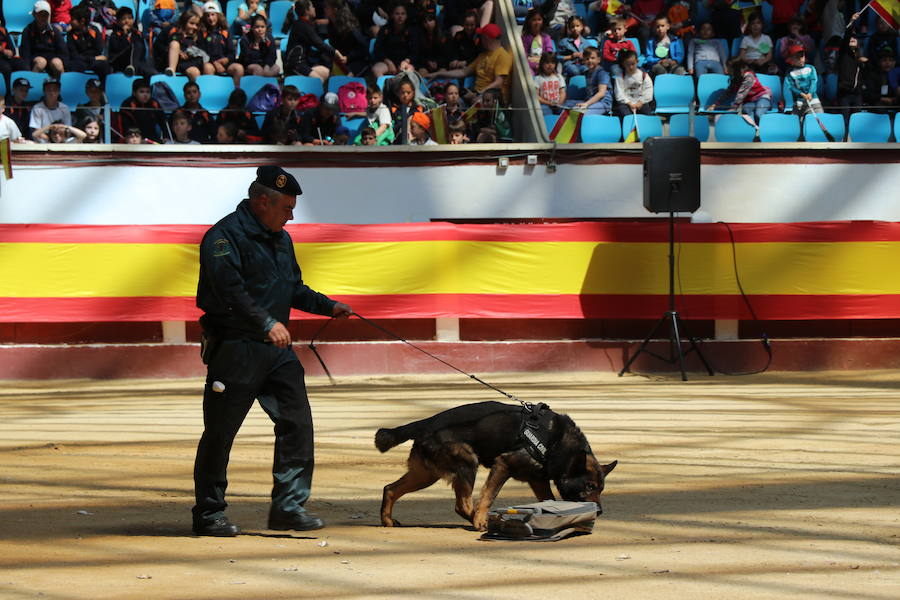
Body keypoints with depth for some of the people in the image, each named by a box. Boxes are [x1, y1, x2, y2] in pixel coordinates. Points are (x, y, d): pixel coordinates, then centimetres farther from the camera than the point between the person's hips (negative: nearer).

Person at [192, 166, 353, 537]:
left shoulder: (281, 239, 18)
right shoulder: (225, 236, -11)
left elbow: (294, 289, 27)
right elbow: (229, 288, -22)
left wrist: (328, 306, 13)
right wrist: (267, 323, -27)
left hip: (276, 349, 8)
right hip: (235, 349, -8)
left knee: (297, 422, 1)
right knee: (220, 433, -1)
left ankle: (288, 507, 6)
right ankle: (208, 514, 7)